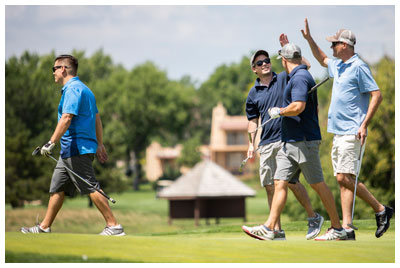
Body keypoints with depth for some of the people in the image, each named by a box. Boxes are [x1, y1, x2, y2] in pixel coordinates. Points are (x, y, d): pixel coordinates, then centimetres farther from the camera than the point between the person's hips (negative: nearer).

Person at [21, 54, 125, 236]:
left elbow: (67, 118, -22)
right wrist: (100, 145, 23)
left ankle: (114, 226, -9)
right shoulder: (84, 89, 20)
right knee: (57, 188, 13)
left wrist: (51, 143, -23)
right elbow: (96, 118, 22)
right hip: (70, 151, 10)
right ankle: (44, 227, 17)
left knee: (91, 189, -10)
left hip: (77, 149, -10)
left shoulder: (73, 89, -13)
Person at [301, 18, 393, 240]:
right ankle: (347, 228, 2)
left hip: (352, 133, -9)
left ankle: (381, 210, -2)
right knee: (343, 180, 4)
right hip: (338, 132, 9)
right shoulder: (338, 65, 17)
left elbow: (377, 95, -16)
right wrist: (309, 38, 33)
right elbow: (322, 60, 40)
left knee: (345, 178, -15)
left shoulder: (359, 67, -10)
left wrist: (364, 125, -20)